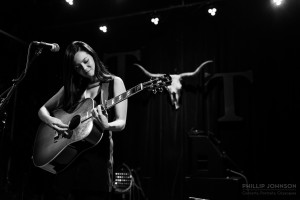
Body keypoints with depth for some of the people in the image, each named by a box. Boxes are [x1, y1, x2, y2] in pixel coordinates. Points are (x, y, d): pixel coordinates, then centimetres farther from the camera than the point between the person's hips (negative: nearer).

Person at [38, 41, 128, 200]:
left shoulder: (114, 82, 2)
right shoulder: (72, 86, 11)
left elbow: (121, 123, -4)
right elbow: (43, 109, 18)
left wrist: (106, 126, -26)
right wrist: (50, 120, -5)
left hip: (97, 154, -2)